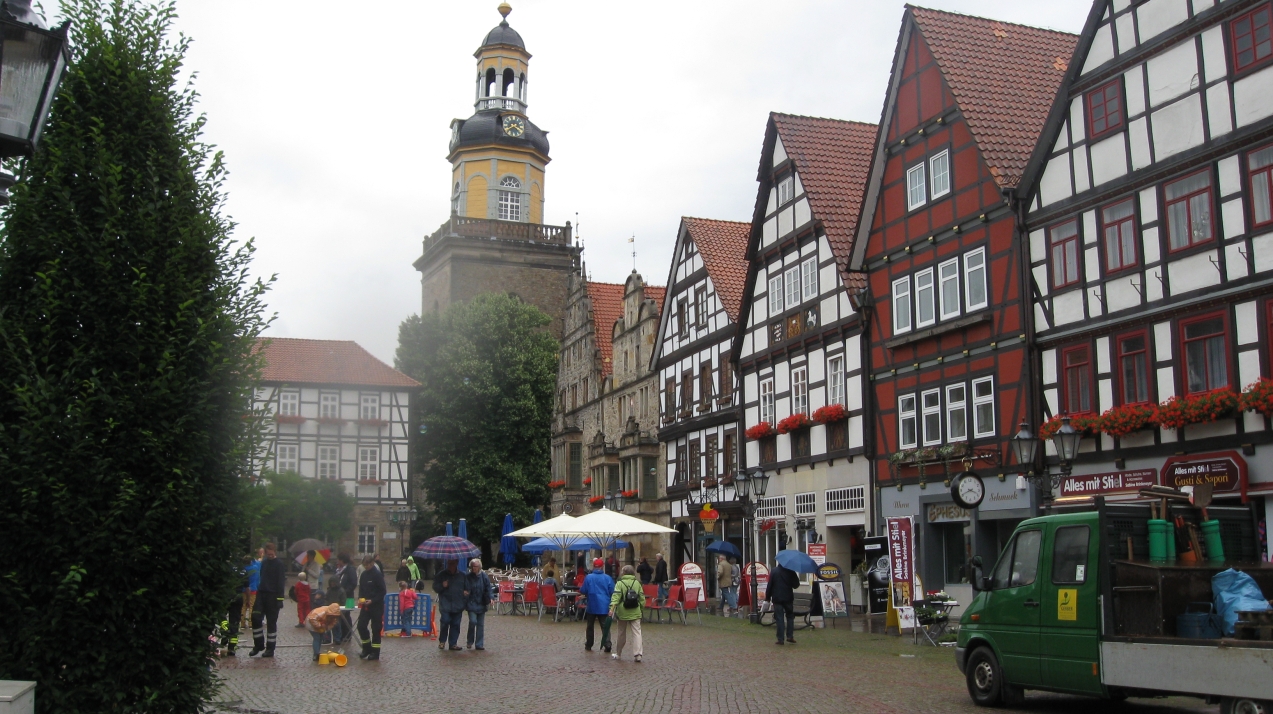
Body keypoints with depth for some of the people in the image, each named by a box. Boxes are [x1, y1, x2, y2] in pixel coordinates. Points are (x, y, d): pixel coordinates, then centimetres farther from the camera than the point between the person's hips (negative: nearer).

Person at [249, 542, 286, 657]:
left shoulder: (279, 564, -6)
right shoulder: (264, 562, 12)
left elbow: (281, 581, -10)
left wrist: (280, 598, -16)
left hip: (273, 596, -5)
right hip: (261, 593, 5)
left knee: (271, 622, 0)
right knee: (255, 617, -4)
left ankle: (270, 648, 8)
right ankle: (258, 644, 10)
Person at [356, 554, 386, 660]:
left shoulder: (378, 575, -12)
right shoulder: (363, 575, 8)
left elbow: (382, 591, -12)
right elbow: (361, 589, 15)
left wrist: (372, 600, -19)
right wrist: (361, 599, -4)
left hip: (377, 605, -6)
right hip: (365, 605, 6)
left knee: (376, 629, 0)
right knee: (361, 625, 1)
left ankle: (375, 652, 8)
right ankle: (367, 648, 18)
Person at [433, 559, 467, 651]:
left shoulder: (462, 576, 11)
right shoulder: (441, 574, 7)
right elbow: (435, 587, 9)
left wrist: (466, 593, 0)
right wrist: (442, 586, -10)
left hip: (458, 605, 2)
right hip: (445, 604, -2)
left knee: (455, 624, 2)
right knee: (445, 621, -11)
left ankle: (453, 643, 12)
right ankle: (442, 641, 9)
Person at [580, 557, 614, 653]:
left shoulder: (588, 577, -7)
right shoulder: (608, 578, -4)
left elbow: (583, 591, -6)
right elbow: (612, 592, -2)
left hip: (592, 605, 0)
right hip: (604, 606, 0)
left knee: (590, 626, 13)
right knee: (605, 626, 1)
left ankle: (588, 646, 18)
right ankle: (607, 645, -11)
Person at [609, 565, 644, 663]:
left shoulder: (620, 583, -5)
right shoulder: (637, 583, 5)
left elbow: (616, 596, -17)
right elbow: (642, 598, 8)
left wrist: (612, 608, -25)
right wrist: (642, 607, 22)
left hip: (623, 613, -1)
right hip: (635, 613, 1)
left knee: (622, 633, 11)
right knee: (637, 632, -1)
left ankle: (618, 654, 23)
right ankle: (637, 654, -12)